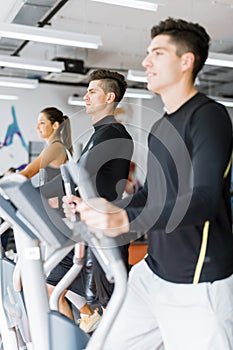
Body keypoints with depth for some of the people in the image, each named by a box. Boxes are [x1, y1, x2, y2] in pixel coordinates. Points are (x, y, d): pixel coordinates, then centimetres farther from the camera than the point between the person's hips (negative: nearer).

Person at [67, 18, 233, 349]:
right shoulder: (160, 127, 15)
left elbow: (205, 199, -26)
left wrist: (126, 219, -38)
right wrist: (101, 211, 13)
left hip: (197, 286, -8)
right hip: (153, 272, 8)